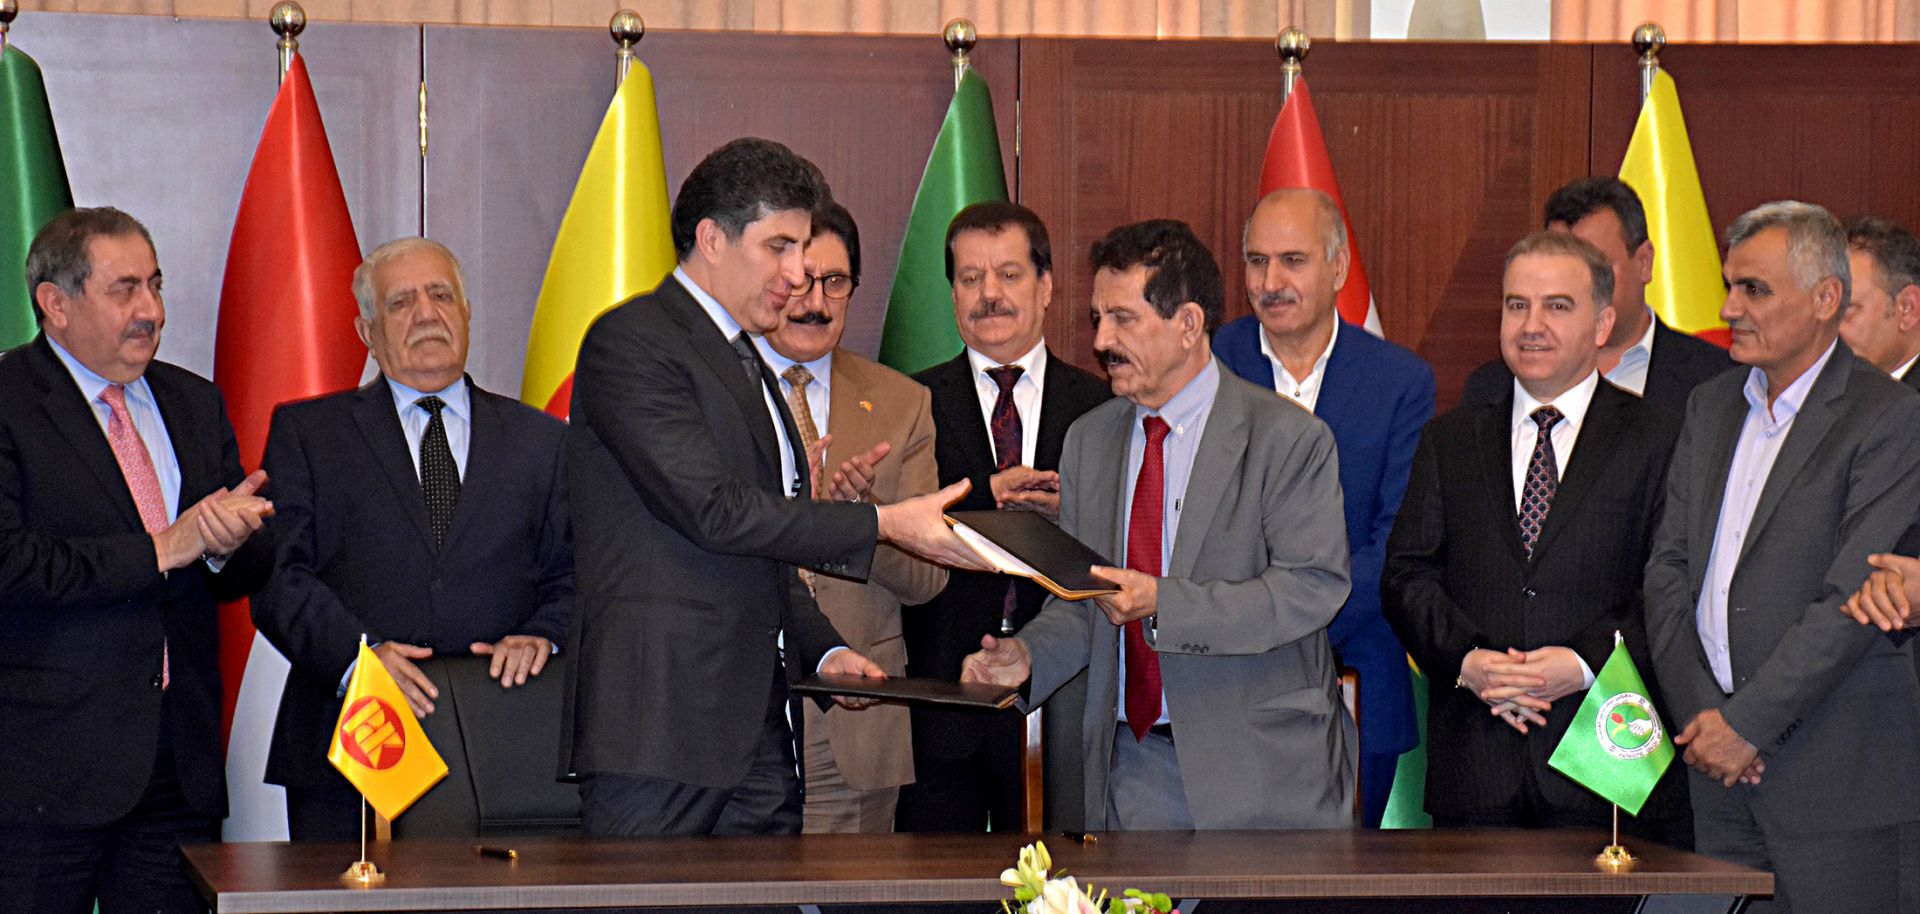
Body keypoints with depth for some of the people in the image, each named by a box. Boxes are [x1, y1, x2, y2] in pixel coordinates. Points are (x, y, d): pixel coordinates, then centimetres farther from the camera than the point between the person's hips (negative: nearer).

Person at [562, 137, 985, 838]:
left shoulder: (748, 364, 23)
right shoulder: (631, 341, -6)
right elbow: (713, 511, -16)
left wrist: (825, 650, 10)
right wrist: (883, 523, -14)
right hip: (658, 717, -9)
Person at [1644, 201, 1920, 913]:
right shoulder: (1711, 407, 14)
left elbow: (1855, 599, -15)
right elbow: (1668, 567, 10)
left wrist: (1748, 722, -15)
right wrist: (1697, 710, -4)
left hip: (1839, 774, -6)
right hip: (1719, 771, 6)